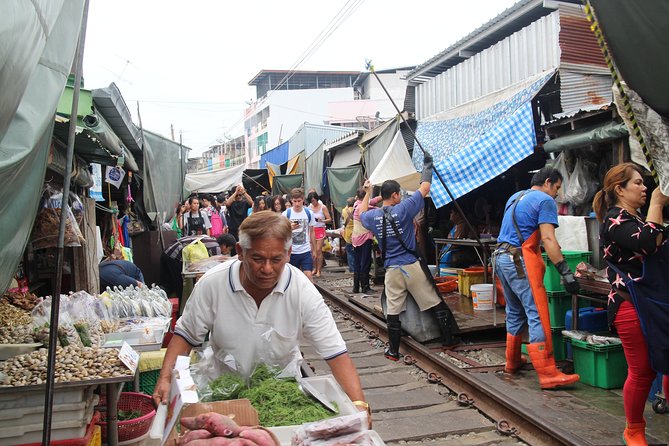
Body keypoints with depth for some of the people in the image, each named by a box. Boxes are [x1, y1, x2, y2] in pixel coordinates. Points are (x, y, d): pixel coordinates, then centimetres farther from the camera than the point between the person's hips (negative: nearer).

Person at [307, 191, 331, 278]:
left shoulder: (323, 207, -2)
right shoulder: (309, 208, 6)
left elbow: (329, 219, -4)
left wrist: (322, 220, -21)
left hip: (320, 229, -3)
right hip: (311, 229, 3)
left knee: (318, 250, -7)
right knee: (313, 250, 1)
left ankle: (318, 270, -1)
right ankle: (315, 268, 14)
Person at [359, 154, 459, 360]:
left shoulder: (373, 216, 3)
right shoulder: (403, 209, -9)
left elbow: (361, 213, 28)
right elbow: (424, 188, -2)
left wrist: (367, 193, 36)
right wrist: (427, 166, 12)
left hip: (392, 269, 3)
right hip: (412, 266, -3)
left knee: (393, 311, 8)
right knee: (435, 303, 10)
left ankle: (393, 351, 14)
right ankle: (448, 338, 19)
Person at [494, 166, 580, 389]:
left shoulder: (514, 197, 22)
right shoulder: (545, 200, -4)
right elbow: (548, 239, -15)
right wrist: (565, 272, -18)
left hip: (501, 257, 9)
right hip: (521, 260, -9)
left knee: (515, 312, 18)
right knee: (538, 316, -9)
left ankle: (512, 361, 27)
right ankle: (548, 374, -9)